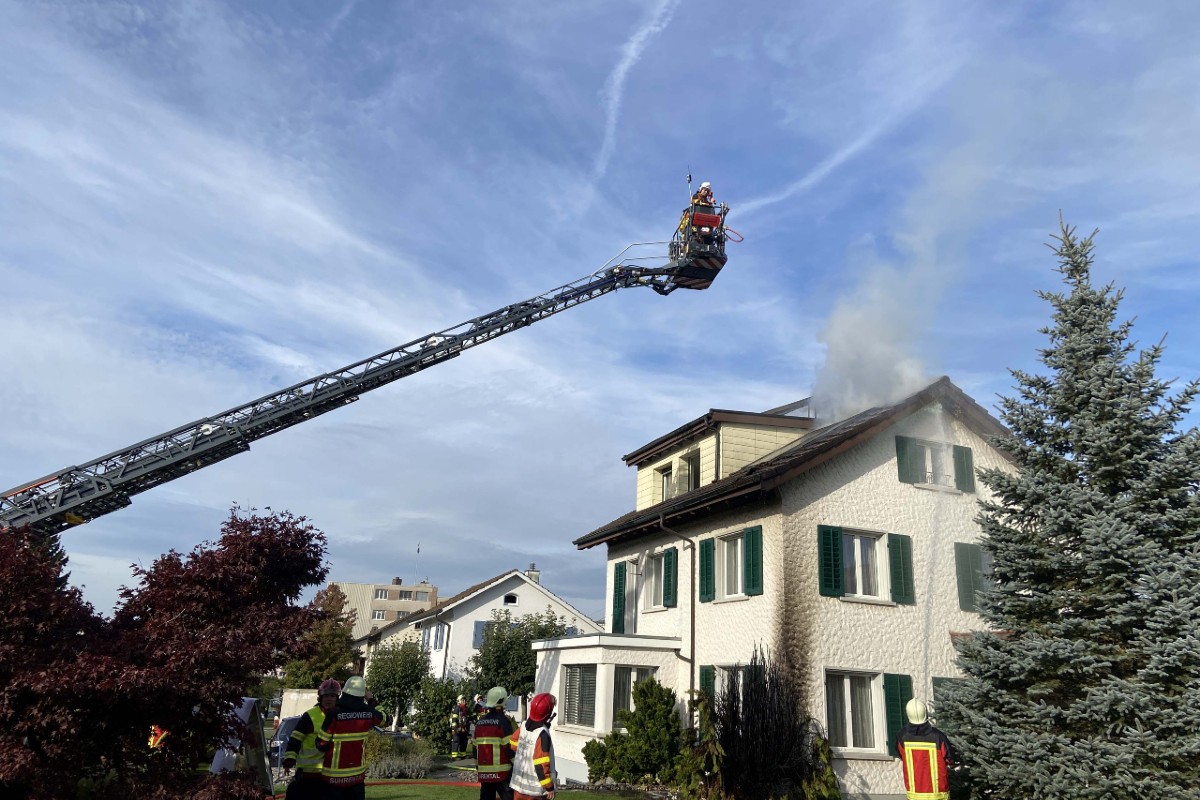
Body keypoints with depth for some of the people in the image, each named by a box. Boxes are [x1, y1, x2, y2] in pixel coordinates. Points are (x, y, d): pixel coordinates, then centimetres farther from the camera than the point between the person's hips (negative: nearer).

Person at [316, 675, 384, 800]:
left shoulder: (334, 713, -16)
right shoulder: (368, 713, -5)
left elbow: (321, 744, -11)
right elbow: (381, 717, 18)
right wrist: (371, 700, 23)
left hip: (334, 776, -3)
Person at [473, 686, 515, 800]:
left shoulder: (480, 721, 11)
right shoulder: (503, 721, -10)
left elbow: (476, 747, 17)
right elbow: (509, 747, -14)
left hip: (484, 771, 7)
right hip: (502, 771, -7)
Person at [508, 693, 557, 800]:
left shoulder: (524, 726, -1)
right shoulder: (542, 734, -22)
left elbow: (512, 747, 10)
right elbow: (541, 765, -21)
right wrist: (549, 787, -13)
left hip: (519, 783, 7)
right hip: (536, 789, -7)